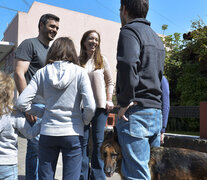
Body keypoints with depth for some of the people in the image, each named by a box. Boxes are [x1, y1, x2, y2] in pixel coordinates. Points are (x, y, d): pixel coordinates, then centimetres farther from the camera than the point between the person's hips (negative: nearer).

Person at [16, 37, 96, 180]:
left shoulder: (42, 73, 1)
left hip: (48, 132, 2)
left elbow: (21, 103, -5)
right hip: (73, 133, -2)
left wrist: (36, 113, 12)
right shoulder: (80, 72, -4)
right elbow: (90, 106, -13)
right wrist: (84, 122, 6)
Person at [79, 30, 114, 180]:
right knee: (83, 141, 3)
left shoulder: (102, 60, 8)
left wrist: (109, 101, 3)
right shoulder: (78, 61, 4)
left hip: (100, 106, 1)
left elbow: (110, 82, 13)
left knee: (98, 142, 5)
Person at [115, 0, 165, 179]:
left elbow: (127, 66, -23)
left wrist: (124, 102, -16)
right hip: (156, 111, 9)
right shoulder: (156, 38, 24)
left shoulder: (130, 30, -5)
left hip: (136, 111, -9)